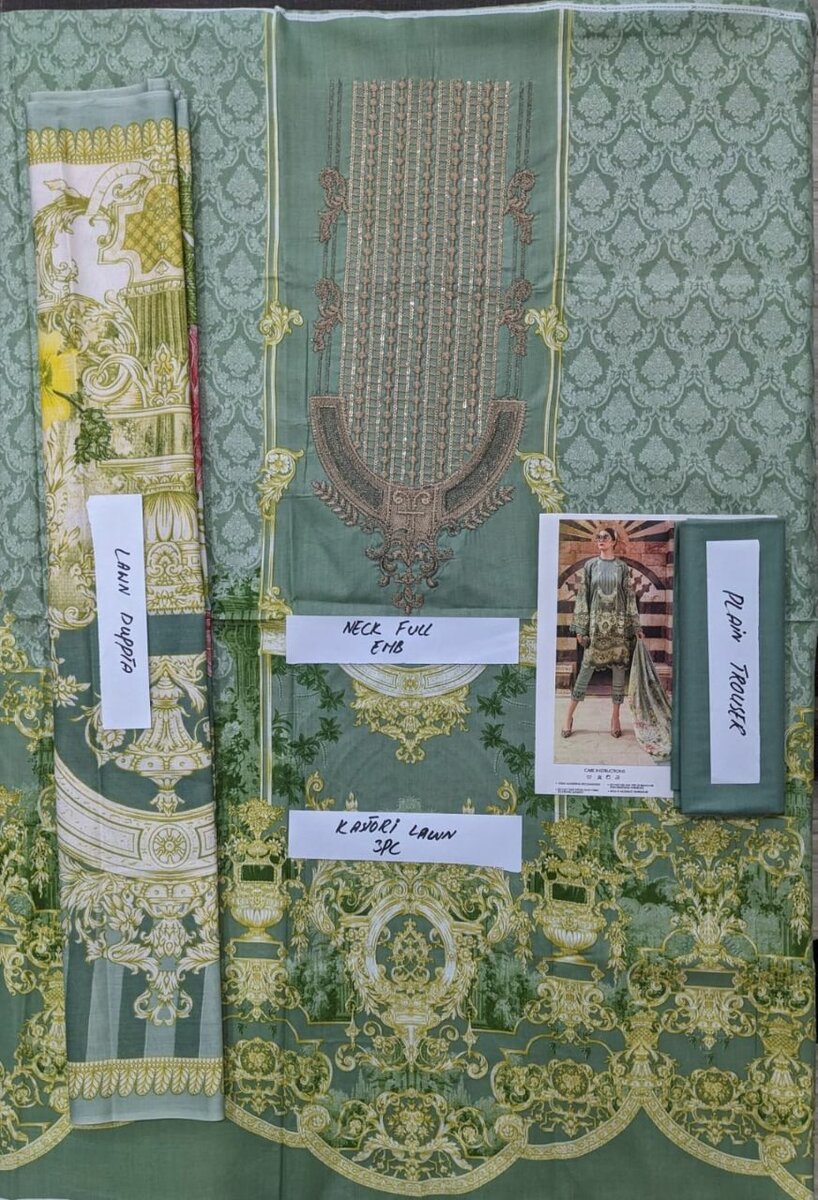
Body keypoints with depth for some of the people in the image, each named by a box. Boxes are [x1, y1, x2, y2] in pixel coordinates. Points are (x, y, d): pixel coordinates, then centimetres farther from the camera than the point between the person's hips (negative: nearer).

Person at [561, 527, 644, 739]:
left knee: (619, 669, 3)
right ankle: (569, 715, 7)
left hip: (619, 625, 1)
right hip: (596, 624, -1)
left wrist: (635, 626, 0)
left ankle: (615, 717, 12)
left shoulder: (622, 567, 6)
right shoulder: (590, 566, 5)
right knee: (586, 668, 0)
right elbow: (582, 597, 3)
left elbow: (630, 597, 5)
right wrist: (580, 628, -3)